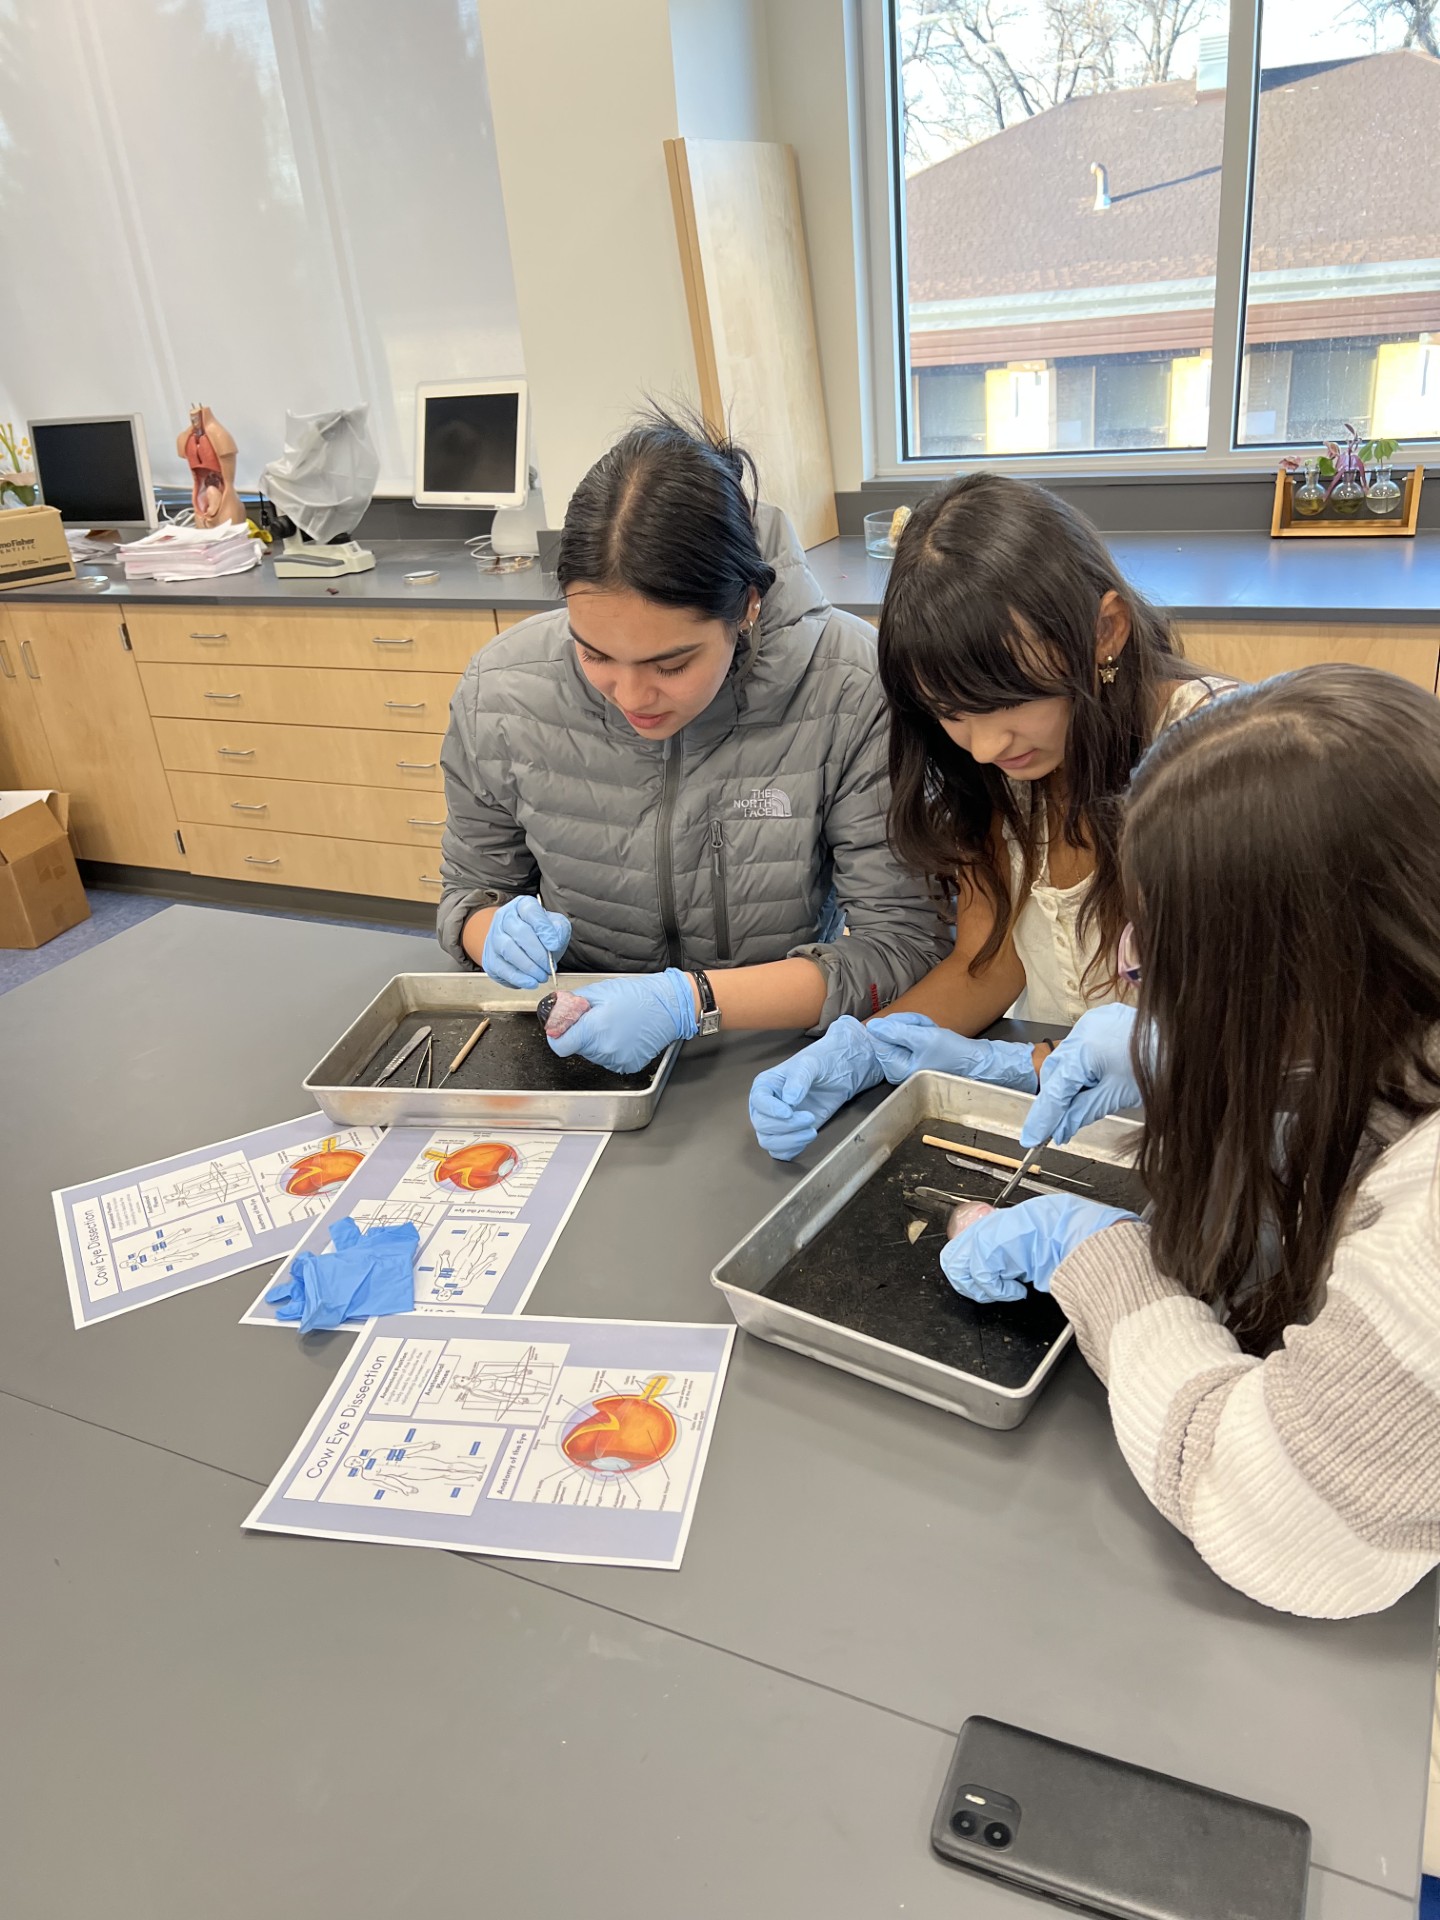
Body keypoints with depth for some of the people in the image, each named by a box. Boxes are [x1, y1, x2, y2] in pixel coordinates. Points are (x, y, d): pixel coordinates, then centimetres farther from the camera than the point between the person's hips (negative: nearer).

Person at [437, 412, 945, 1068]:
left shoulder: (854, 689, -19)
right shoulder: (499, 694, -11)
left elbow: (902, 941, -17)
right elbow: (469, 891, 6)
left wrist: (693, 1001, -27)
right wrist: (495, 931, -18)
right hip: (582, 1048, 3)